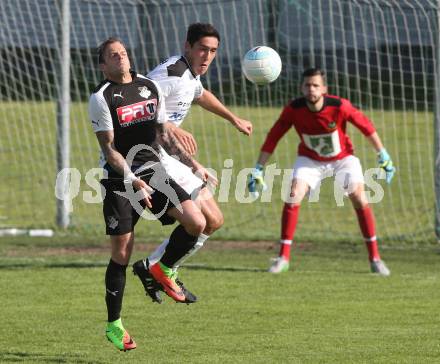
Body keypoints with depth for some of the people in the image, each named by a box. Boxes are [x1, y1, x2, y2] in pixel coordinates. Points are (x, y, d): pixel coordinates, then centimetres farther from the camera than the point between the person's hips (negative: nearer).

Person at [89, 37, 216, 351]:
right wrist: (134, 182, -20)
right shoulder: (101, 98, -8)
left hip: (154, 172, 4)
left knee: (196, 222, -16)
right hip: (119, 180, -4)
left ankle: (163, 269, 12)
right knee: (121, 254, -4)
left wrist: (193, 163, 11)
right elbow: (109, 149, -11)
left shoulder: (151, 87, 9)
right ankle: (114, 325, 11)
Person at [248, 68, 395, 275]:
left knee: (360, 199, -15)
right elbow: (273, 138, -15)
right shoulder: (293, 110, -24)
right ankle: (283, 257, -8)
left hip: (342, 157, -1)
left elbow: (366, 126, -14)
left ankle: (375, 258, -2)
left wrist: (383, 156, -7)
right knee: (293, 197, -18)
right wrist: (258, 169, -17)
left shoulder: (339, 106, -29)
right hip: (310, 159, 1)